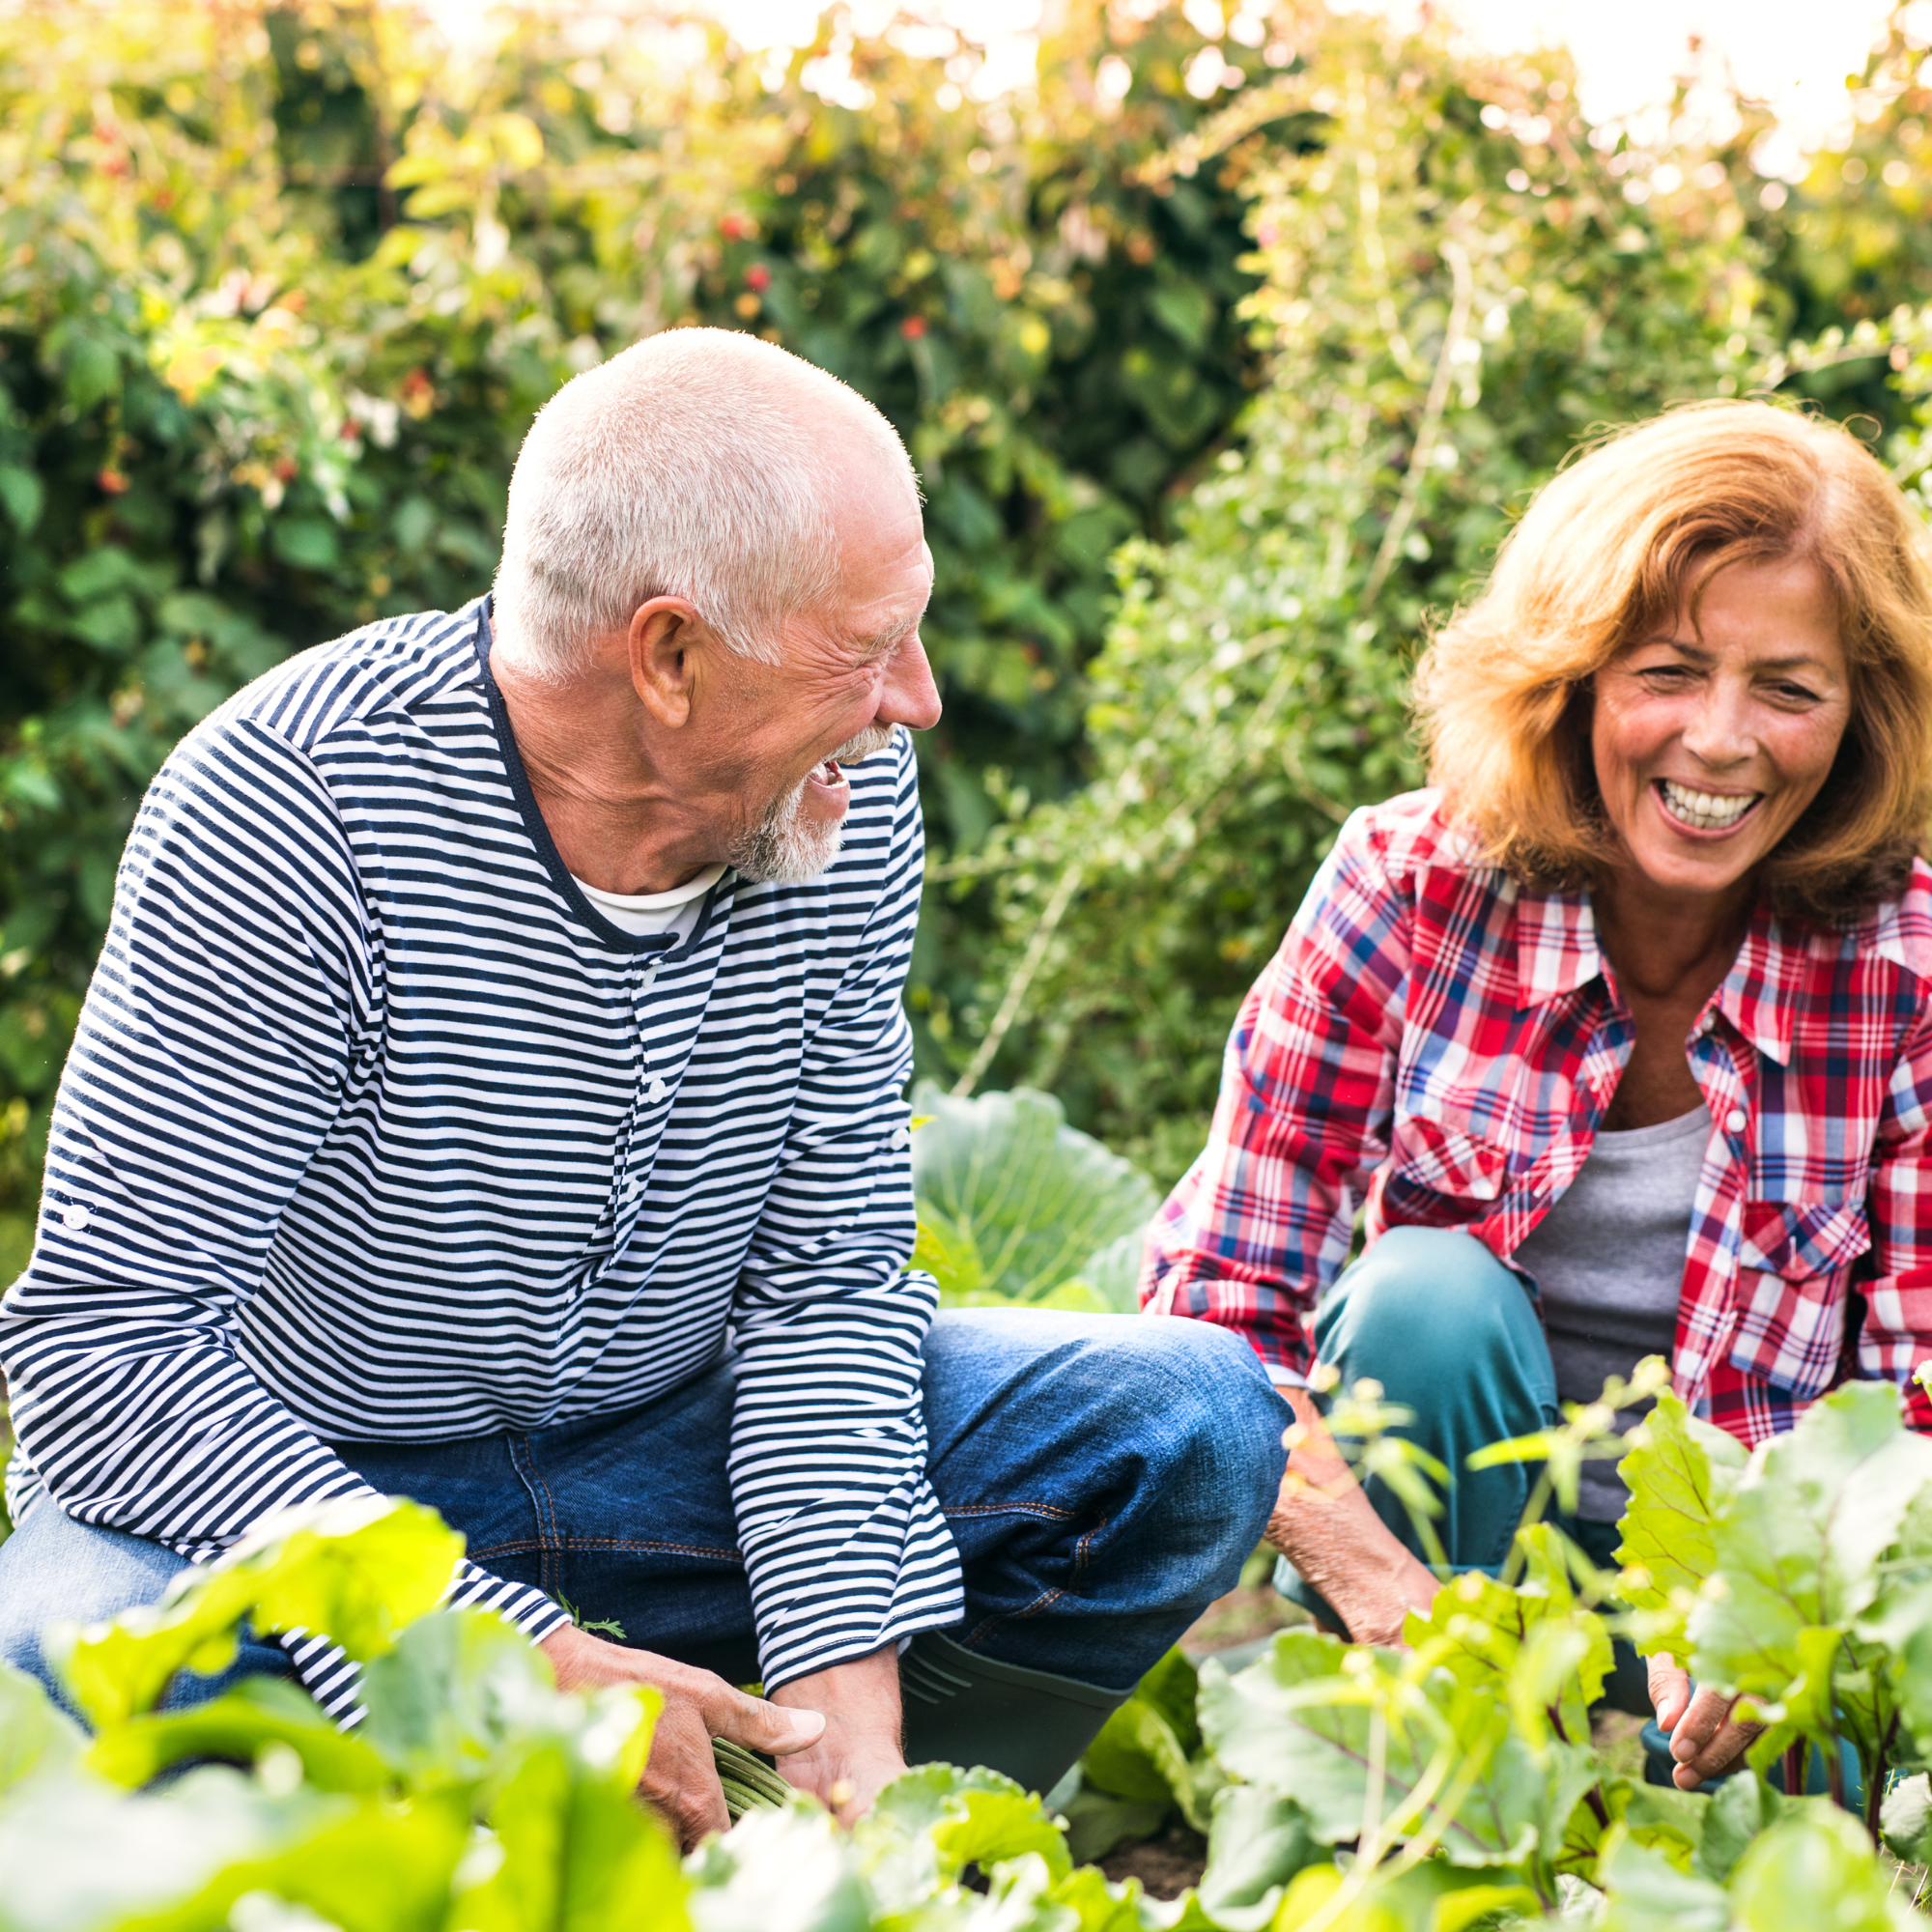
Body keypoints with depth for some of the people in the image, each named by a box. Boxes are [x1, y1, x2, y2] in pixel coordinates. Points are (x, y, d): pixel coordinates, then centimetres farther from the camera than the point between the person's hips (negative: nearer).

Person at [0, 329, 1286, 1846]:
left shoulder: (849, 797, -10)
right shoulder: (290, 808, -26)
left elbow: (828, 1277, -6)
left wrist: (844, 1701, -21)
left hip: (670, 1452, 5)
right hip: (301, 1490, -4)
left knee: (1194, 1427, -10)